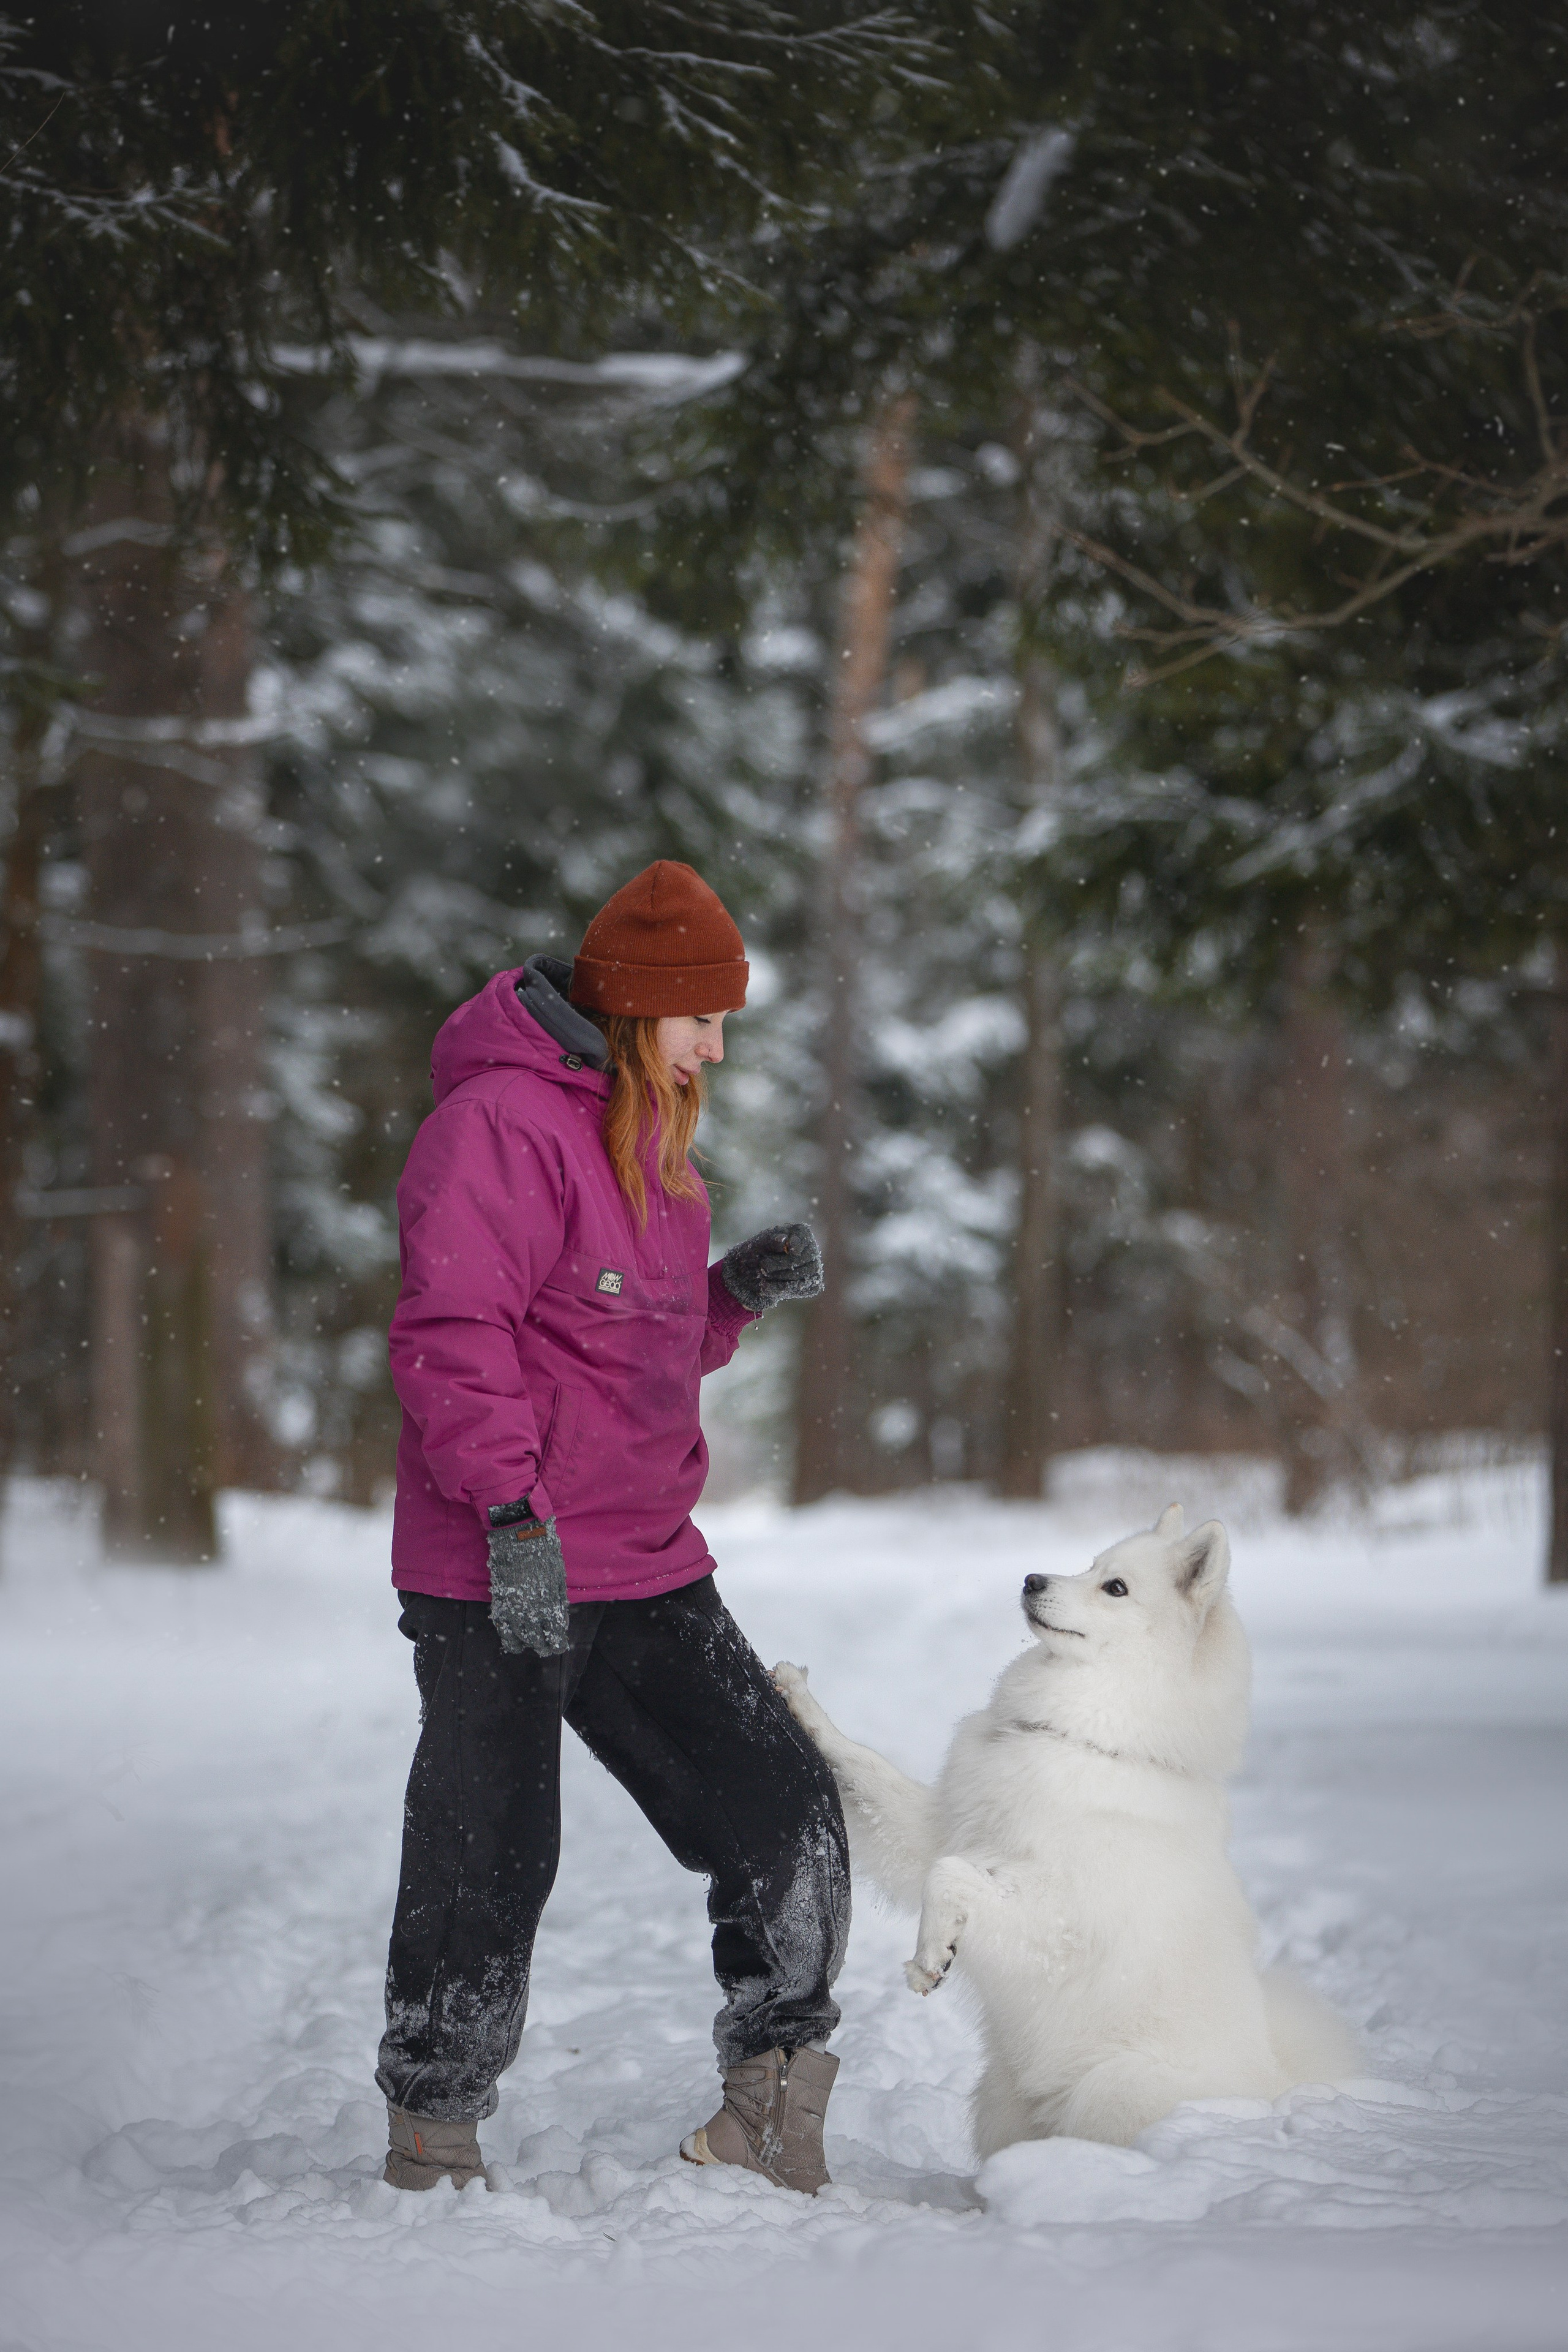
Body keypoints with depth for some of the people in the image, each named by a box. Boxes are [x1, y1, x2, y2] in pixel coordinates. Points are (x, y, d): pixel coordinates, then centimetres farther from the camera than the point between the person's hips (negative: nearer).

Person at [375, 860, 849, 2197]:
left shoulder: (646, 1134, 18)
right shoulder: (502, 1122, -12)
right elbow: (454, 1334, -20)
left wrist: (739, 1291, 6)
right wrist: (512, 1511, -27)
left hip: (647, 1571, 9)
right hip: (502, 1578, -9)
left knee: (788, 1812, 4)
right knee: (487, 1867, -2)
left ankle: (771, 2122, 15)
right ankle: (432, 2153, 14)